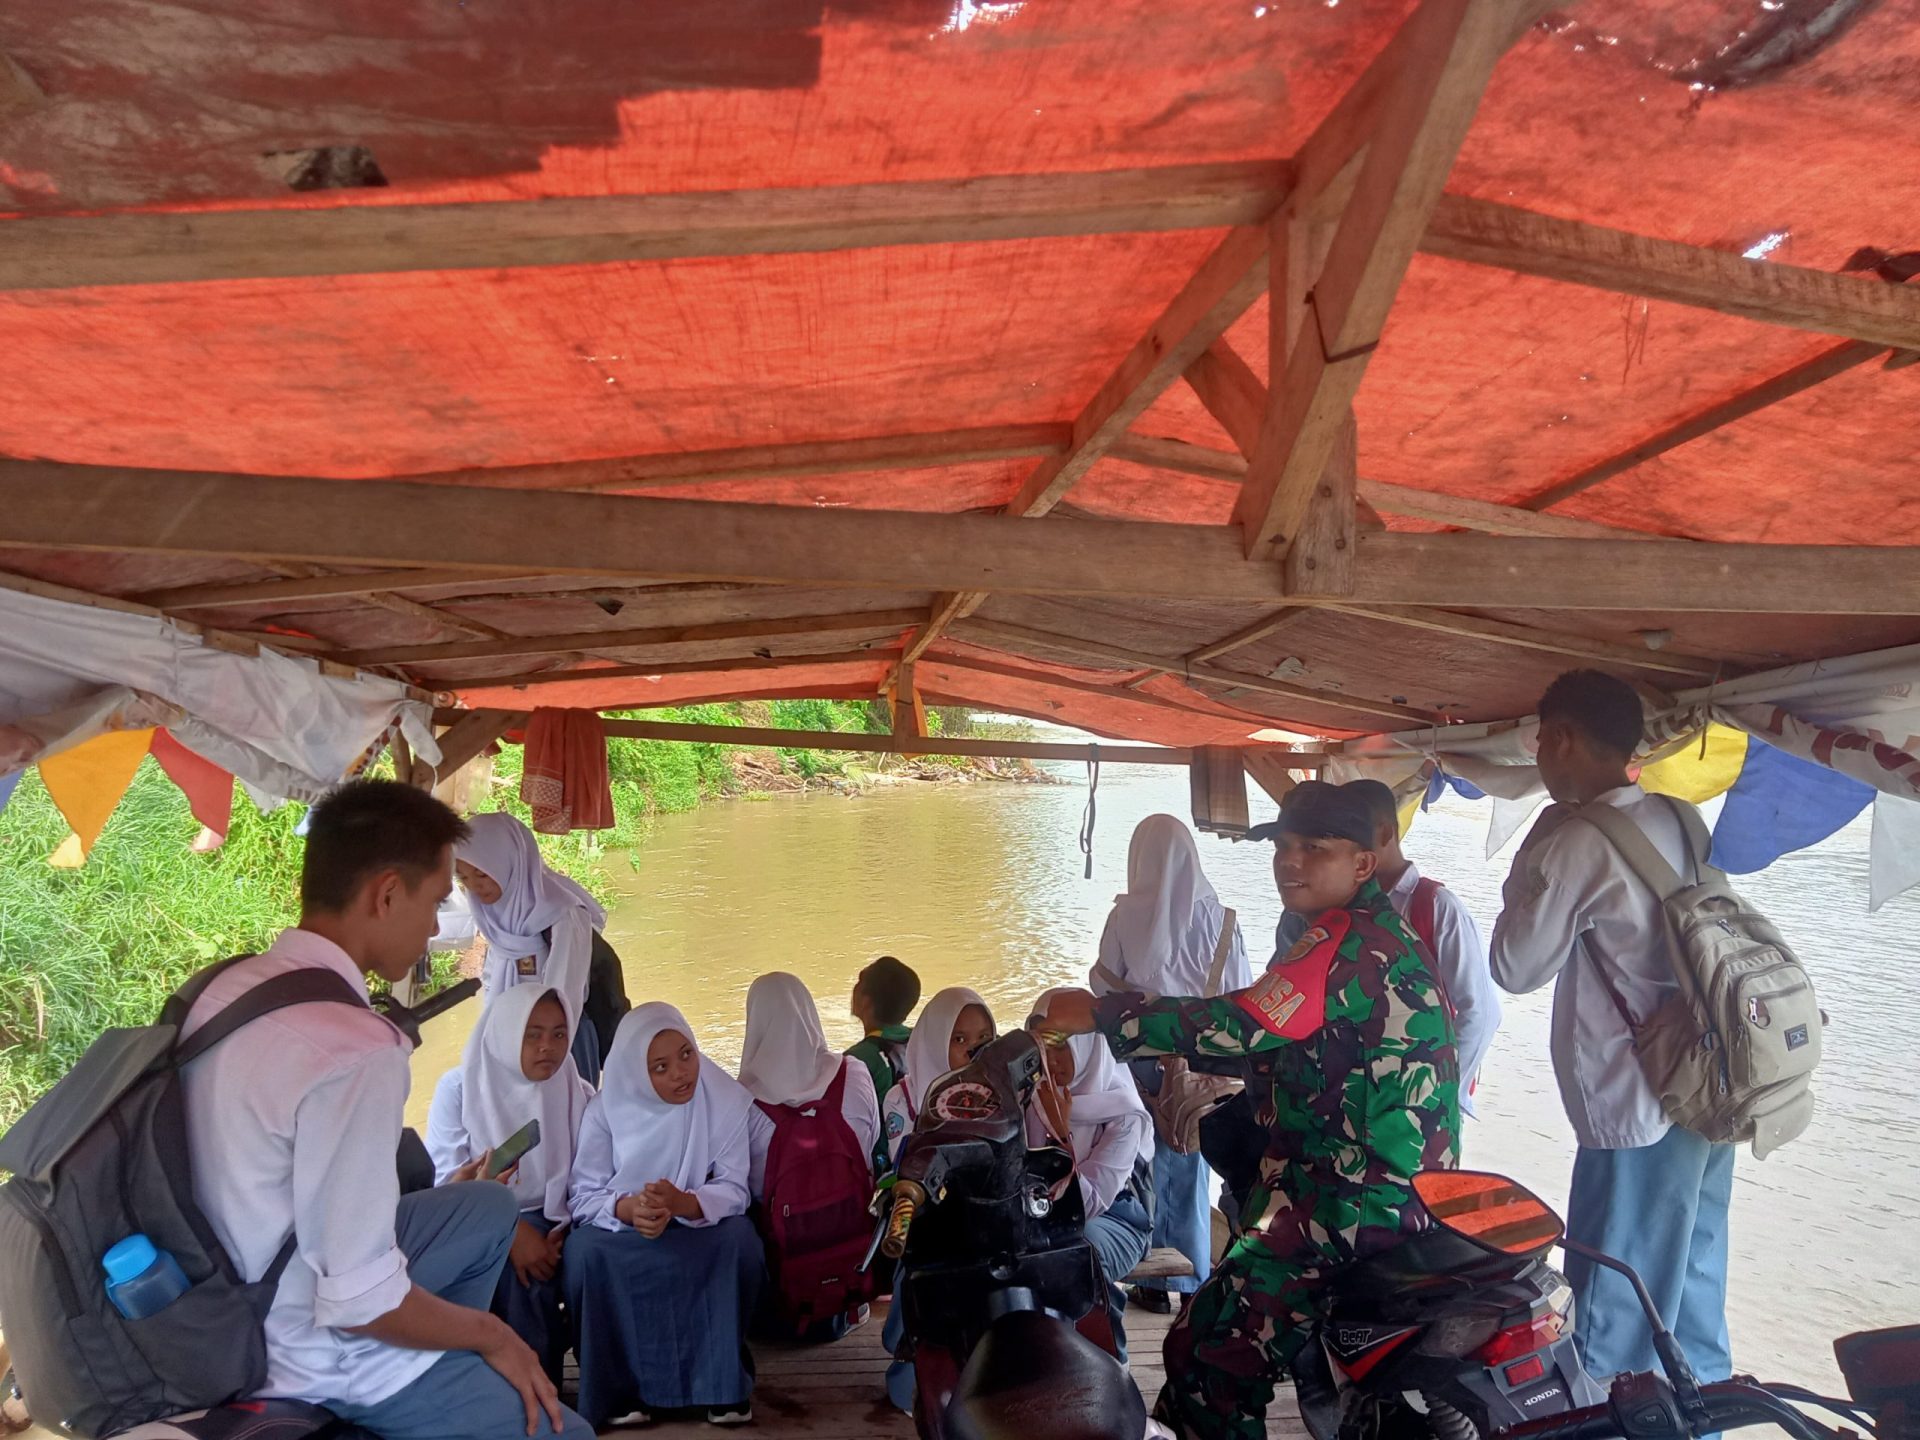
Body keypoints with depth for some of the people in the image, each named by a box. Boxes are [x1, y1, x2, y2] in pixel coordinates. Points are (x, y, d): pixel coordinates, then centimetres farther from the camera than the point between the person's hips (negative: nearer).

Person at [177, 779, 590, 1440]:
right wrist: (488, 1333, -11)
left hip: (238, 1304, 9)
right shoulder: (353, 1052, -32)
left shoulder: (226, 987, -6)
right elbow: (359, 1304, -27)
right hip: (322, 1359, -8)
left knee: (490, 1206, 22)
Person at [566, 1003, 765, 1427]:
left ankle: (723, 1381, -13)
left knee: (739, 1238, -31)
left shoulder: (726, 1099, -14)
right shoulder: (607, 1108, -12)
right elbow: (583, 1196, -14)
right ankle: (617, 1385, -13)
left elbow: (734, 1190, -17)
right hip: (620, 1229, 0)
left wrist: (683, 1203, -39)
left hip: (701, 1229, 0)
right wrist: (627, 1208, -37)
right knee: (585, 1250, -31)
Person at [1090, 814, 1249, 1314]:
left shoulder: (1127, 915, -12)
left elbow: (1104, 985, -4)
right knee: (1191, 1166, 14)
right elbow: (1240, 994, -1)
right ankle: (1195, 1279, 24)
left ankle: (1154, 1281, 17)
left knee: (1148, 1164, 10)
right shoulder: (1219, 917, -6)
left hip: (1143, 1053, -2)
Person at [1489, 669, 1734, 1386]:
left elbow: (1515, 968, -10)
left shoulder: (1575, 844, -19)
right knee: (1693, 1283, 22)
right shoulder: (1676, 819, 4)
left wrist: (1536, 846, -5)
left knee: (1611, 1314, 3)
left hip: (1636, 1113, -8)